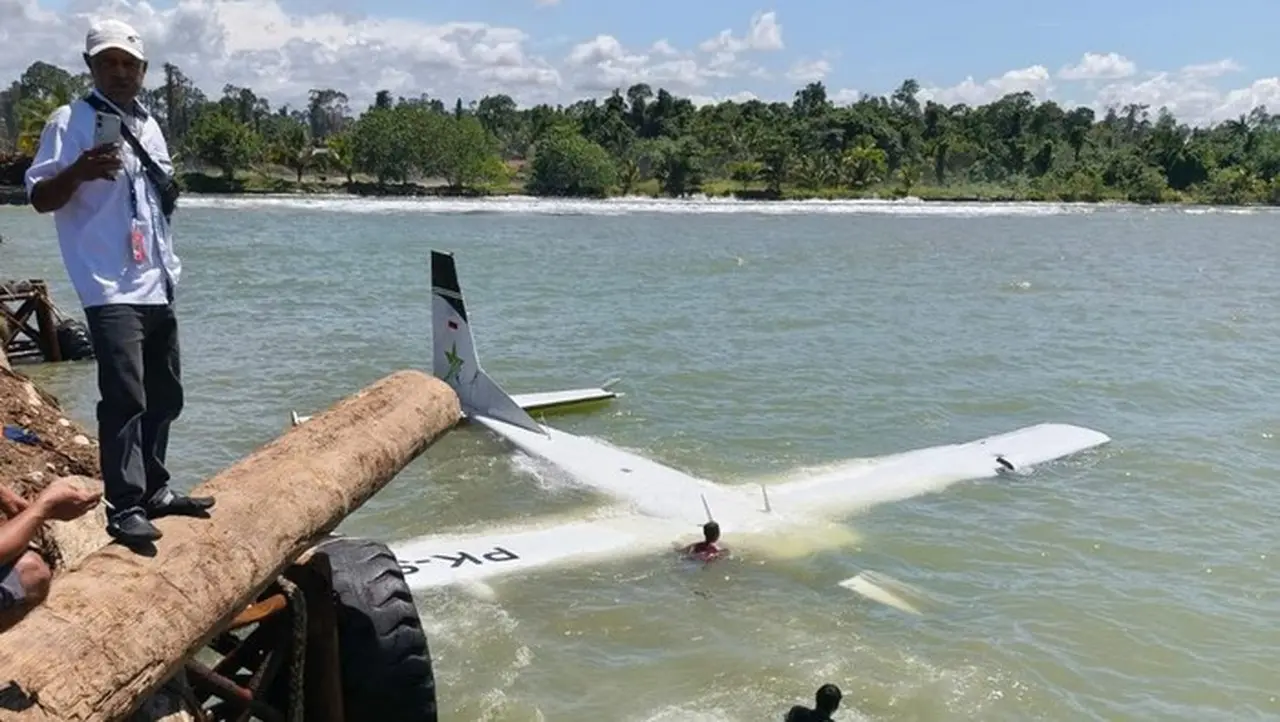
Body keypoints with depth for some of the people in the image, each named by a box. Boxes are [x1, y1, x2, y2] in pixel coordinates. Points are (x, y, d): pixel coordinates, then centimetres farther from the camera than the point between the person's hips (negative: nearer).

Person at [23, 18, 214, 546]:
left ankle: (154, 489, 24)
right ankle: (124, 509, -9)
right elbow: (39, 197, -12)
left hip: (158, 285, 8)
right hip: (111, 289, -8)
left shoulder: (148, 125, 17)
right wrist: (78, 172, -29)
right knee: (124, 397, -13)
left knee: (164, 396, 13)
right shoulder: (71, 121, -5)